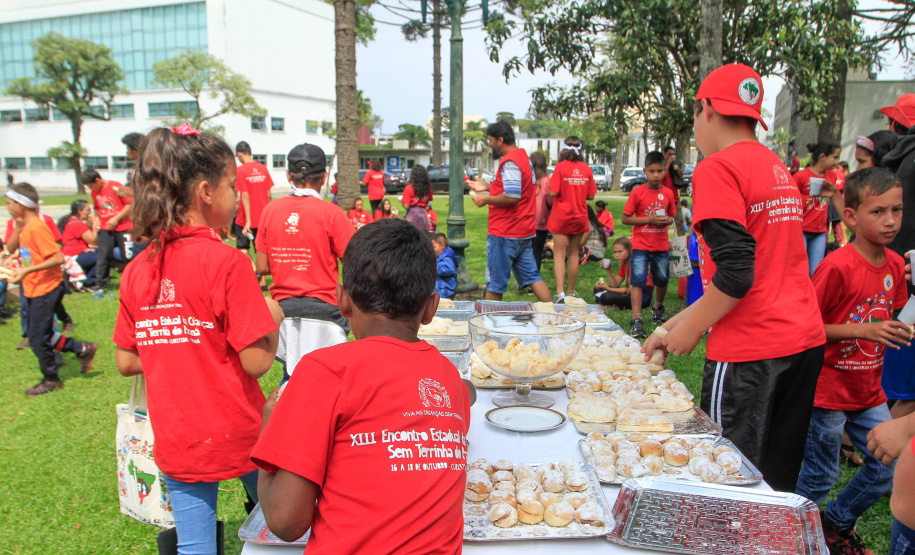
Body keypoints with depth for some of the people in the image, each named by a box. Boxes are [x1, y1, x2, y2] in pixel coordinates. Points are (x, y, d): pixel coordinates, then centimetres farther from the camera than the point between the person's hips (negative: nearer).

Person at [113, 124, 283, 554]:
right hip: (238, 435, -5)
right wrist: (272, 318, -1)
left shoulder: (137, 271, -2)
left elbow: (126, 362, 5)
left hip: (175, 444, 5)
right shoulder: (227, 262, -19)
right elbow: (257, 362, -19)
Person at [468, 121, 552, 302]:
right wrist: (488, 187, 19)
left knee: (495, 283, 1)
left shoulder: (510, 162, -17)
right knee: (531, 276, 13)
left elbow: (512, 197, -25)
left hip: (505, 233, -10)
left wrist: (485, 199, -13)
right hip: (524, 232, 10)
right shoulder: (523, 156, 15)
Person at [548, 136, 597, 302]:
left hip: (561, 217, -4)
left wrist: (550, 183, 2)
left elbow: (553, 193, -18)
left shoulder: (561, 167, -12)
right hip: (580, 217, 4)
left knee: (559, 254, 0)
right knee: (574, 254, 13)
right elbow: (591, 195, 3)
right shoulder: (586, 168, -1)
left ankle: (560, 291, -13)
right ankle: (571, 291, 22)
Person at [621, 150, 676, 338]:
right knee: (637, 281, -9)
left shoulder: (667, 193, 4)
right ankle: (636, 320, -7)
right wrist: (649, 219, -18)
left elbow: (671, 216, 17)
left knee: (662, 280, 13)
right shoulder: (637, 193, -7)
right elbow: (625, 218, -8)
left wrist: (667, 220, -8)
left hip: (662, 246, 4)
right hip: (641, 246, -4)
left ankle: (658, 307, 41)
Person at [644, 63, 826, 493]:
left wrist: (691, 329, -5)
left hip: (749, 353, -8)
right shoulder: (777, 168, 16)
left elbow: (735, 274, -22)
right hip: (806, 339, 9)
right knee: (778, 484, 18)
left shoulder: (717, 169, -12)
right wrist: (678, 322, 20)